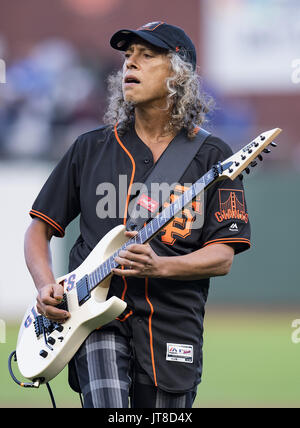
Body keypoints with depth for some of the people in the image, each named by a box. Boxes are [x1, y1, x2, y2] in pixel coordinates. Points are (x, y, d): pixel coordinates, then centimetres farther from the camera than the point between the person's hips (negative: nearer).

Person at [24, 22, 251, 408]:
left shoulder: (212, 157, 5)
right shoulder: (91, 149, 11)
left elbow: (223, 256, -1)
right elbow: (40, 228, 17)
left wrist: (159, 267, -19)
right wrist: (46, 286, -2)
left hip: (172, 324, 0)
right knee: (107, 405, -24)